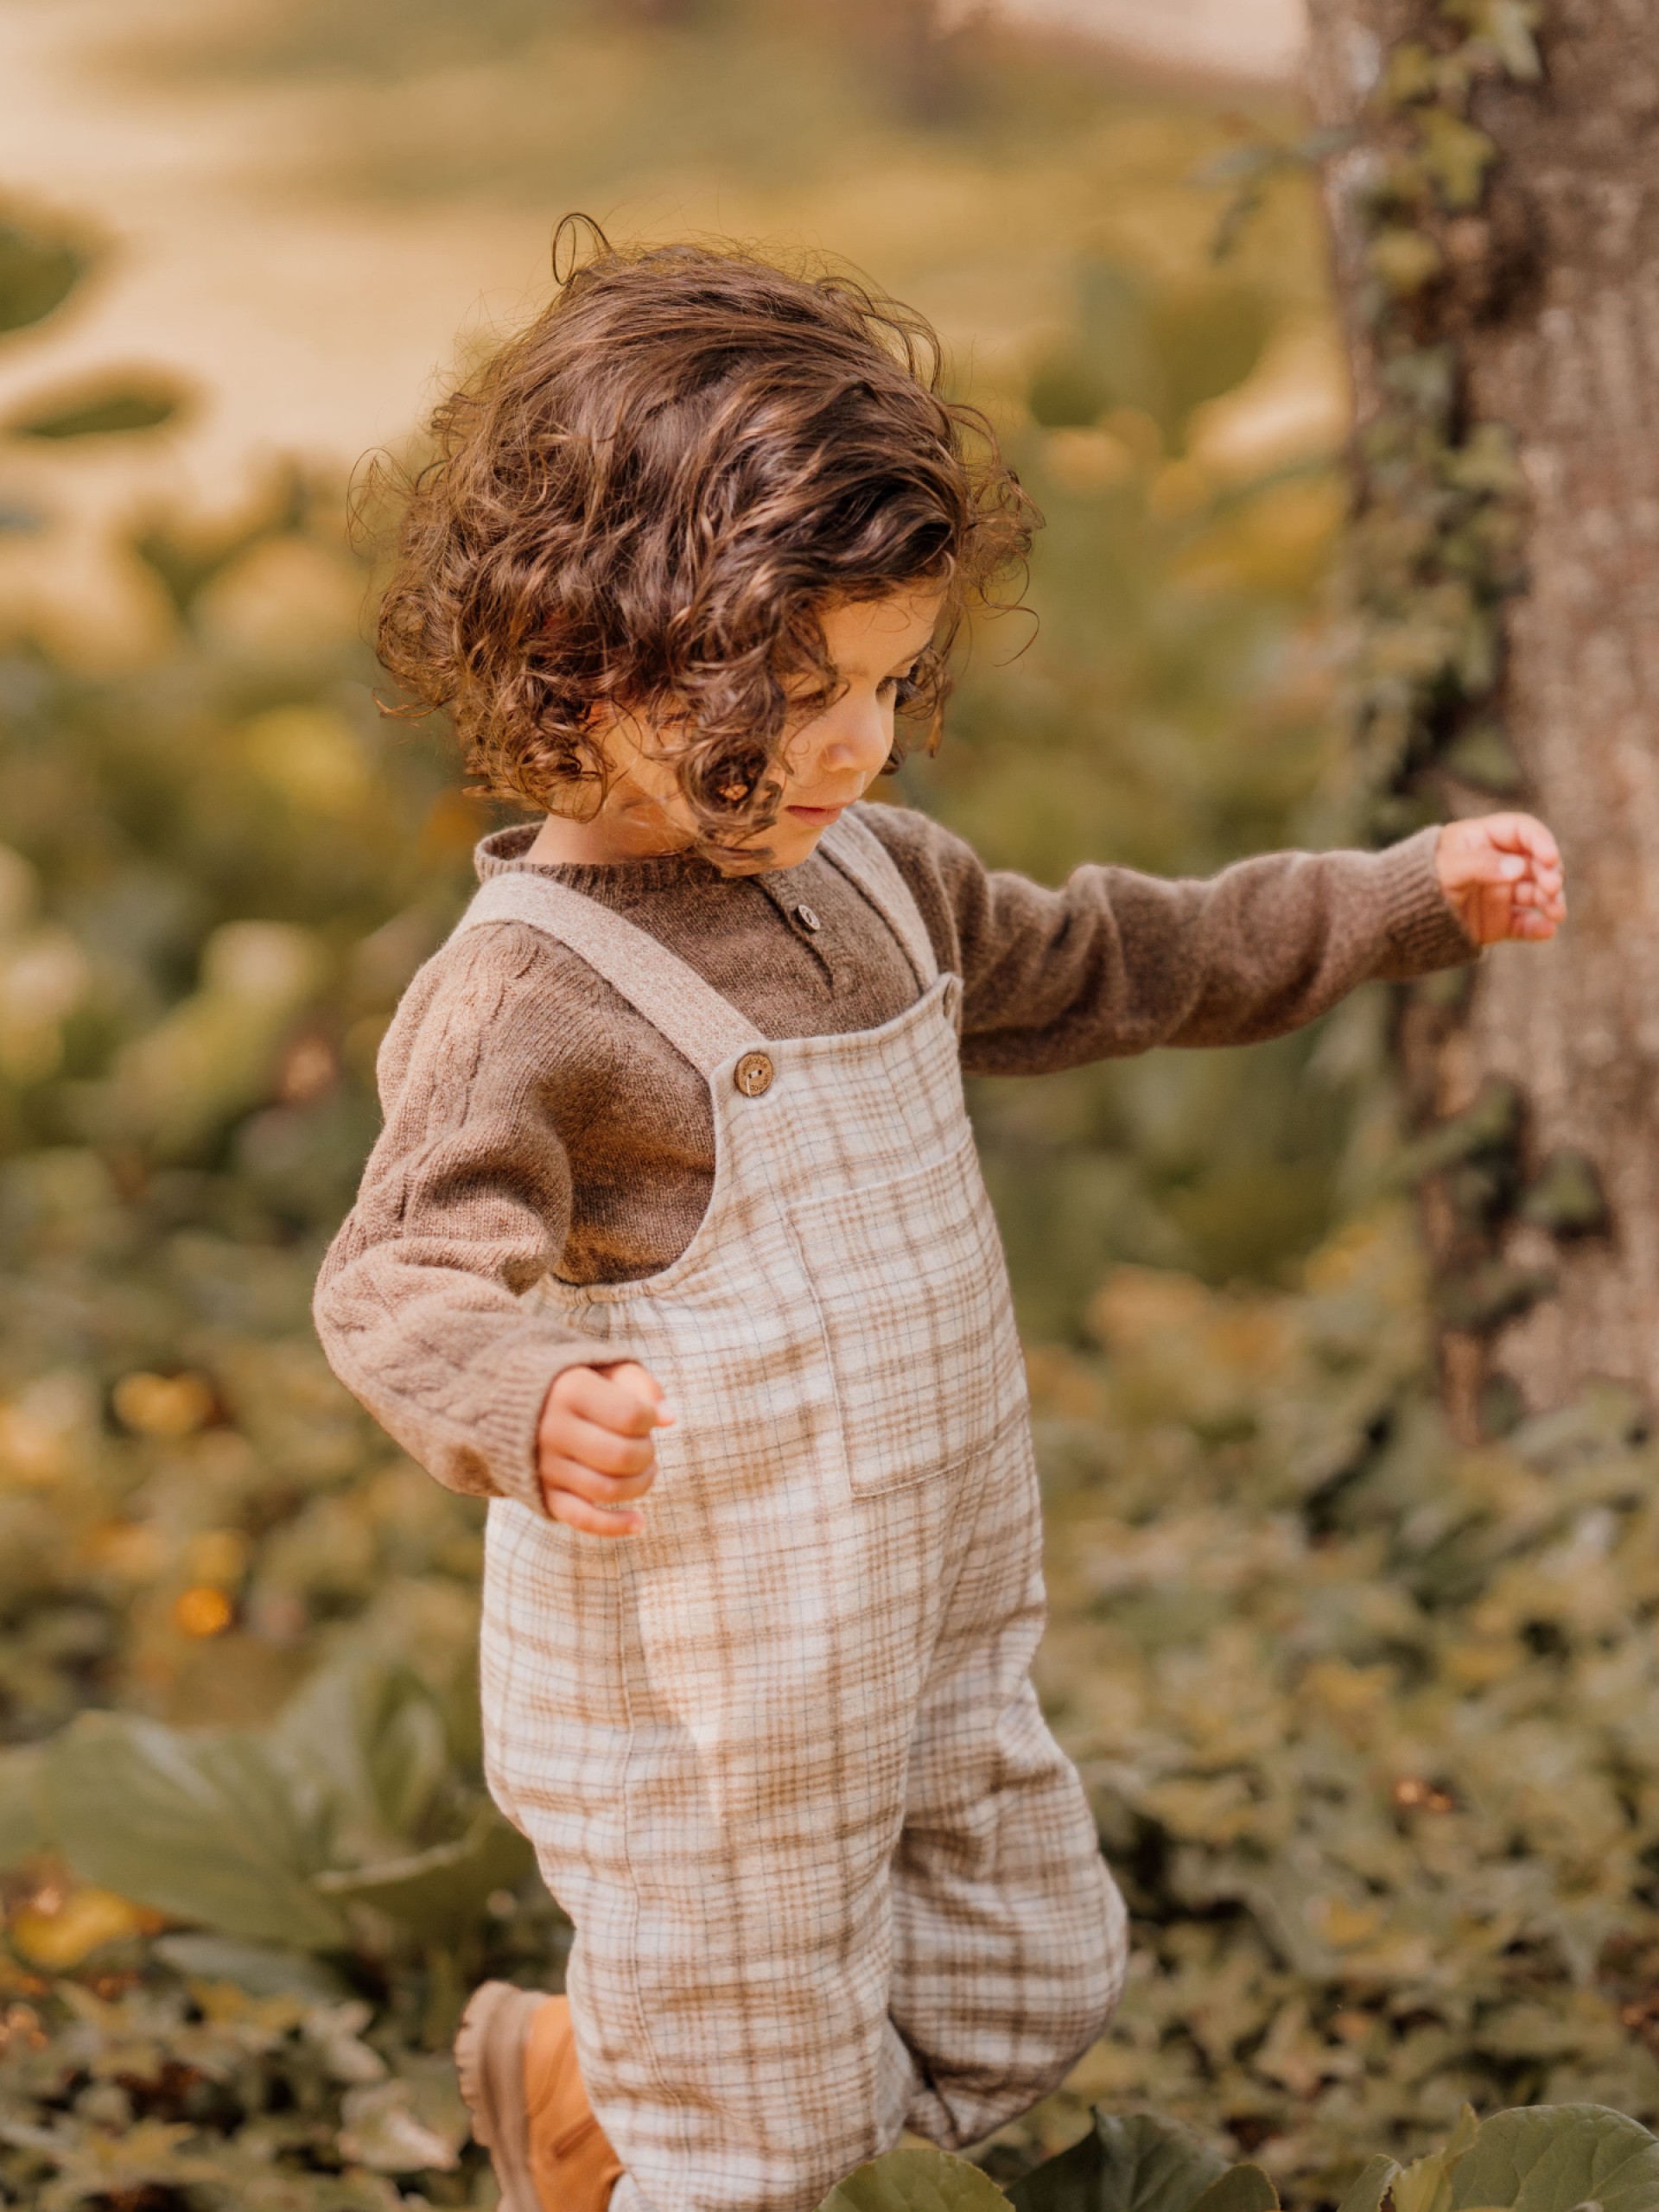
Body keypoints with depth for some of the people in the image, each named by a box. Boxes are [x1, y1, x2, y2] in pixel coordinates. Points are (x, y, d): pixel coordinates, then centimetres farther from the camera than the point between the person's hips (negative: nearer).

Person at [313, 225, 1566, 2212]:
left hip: (928, 1634, 8)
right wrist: (530, 1406, -56)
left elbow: (1104, 965, 20)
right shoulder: (527, 992, -23)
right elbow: (407, 1277, -33)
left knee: (1024, 2010, 19)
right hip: (701, 1691, -8)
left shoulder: (873, 877, 4)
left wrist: (1404, 900, 18)